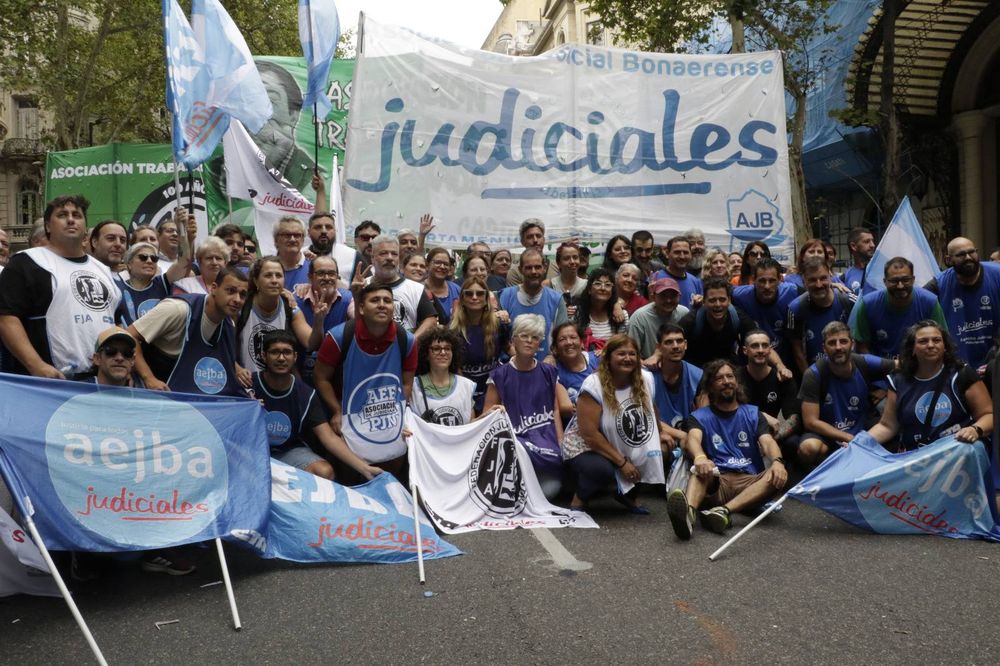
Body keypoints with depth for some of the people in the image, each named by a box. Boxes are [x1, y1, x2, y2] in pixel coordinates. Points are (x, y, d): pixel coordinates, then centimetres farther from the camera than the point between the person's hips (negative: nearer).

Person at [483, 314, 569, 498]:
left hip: (546, 435, 1)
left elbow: (555, 410, 12)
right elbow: (487, 415, 7)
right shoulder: (499, 376, 7)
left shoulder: (549, 373, 15)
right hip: (515, 437, -1)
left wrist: (561, 443, 1)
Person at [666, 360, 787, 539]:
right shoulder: (699, 417, 11)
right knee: (702, 468, -34)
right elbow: (693, 439, -12)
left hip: (750, 482, 2)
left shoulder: (753, 414, 17)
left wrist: (777, 461, -27)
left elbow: (767, 442, -1)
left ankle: (723, 511, -46)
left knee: (778, 475, -29)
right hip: (716, 483, -1)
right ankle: (688, 512, -64)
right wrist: (700, 457, -39)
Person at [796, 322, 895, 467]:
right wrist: (849, 438, -20)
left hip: (861, 431, 3)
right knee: (809, 448, -35)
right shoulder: (814, 374, -16)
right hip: (825, 434, -3)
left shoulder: (865, 364, -10)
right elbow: (811, 422, -17)